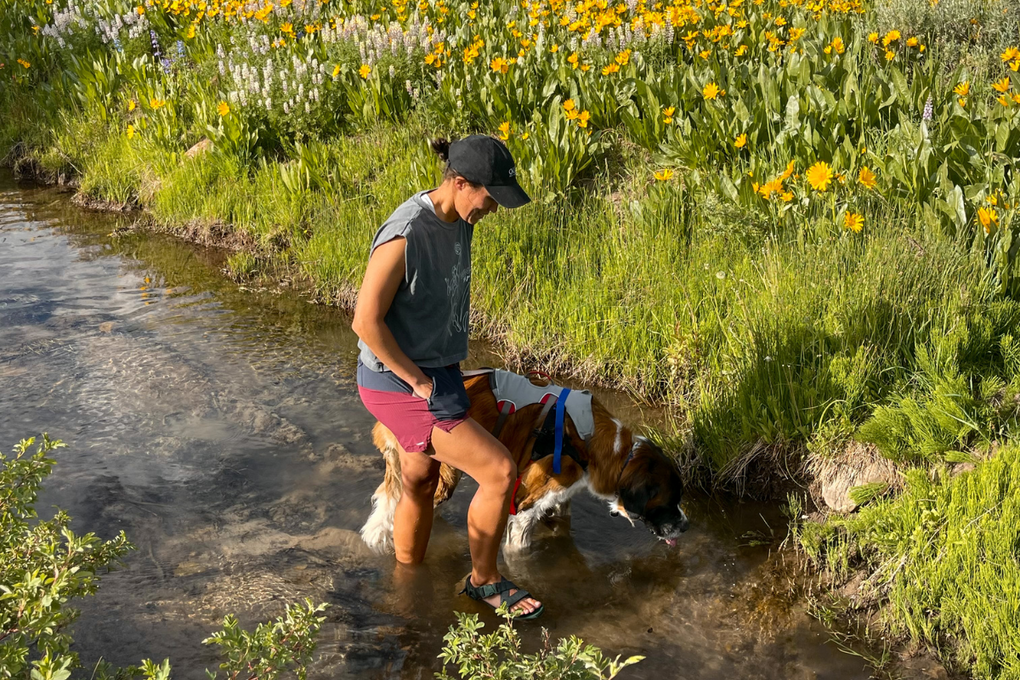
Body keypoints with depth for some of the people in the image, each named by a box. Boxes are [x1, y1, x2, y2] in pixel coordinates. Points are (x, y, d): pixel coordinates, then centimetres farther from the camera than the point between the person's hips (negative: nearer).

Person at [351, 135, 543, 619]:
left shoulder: (457, 221, 1)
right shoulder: (405, 235, -26)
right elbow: (366, 321, -25)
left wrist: (445, 371, 12)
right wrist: (419, 381, -18)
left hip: (436, 373, 9)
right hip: (399, 384, -9)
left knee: (420, 481, 22)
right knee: (500, 470, -10)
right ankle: (484, 580, 13)